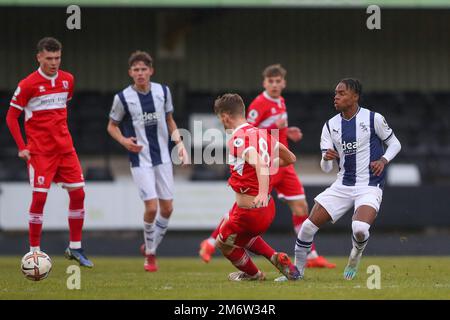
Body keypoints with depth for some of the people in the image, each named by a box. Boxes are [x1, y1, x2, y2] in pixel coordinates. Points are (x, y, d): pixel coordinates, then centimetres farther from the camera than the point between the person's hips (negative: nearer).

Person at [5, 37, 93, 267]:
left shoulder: (67, 80, 5)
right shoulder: (27, 85, -10)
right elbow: (11, 117, -4)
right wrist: (22, 148, -10)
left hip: (65, 148, 5)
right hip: (40, 151, -5)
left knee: (78, 194, 1)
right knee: (39, 198, -9)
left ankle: (75, 248, 13)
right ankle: (34, 251, 0)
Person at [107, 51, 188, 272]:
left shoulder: (163, 92, 2)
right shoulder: (123, 98, -8)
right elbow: (112, 126, 5)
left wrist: (179, 143, 3)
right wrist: (124, 141, -15)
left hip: (163, 157, 4)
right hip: (140, 160, -4)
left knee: (167, 208, 3)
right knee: (151, 207, -13)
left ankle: (150, 248, 25)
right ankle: (149, 254, 7)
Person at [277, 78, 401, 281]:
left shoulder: (374, 119, -6)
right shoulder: (330, 126, 6)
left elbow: (395, 144, 7)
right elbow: (326, 168, 4)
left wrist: (384, 160, -11)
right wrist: (327, 158, -19)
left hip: (369, 186, -5)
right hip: (342, 186, 5)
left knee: (360, 229, -31)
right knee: (308, 227, -6)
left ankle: (357, 253, 4)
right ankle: (297, 270, 13)